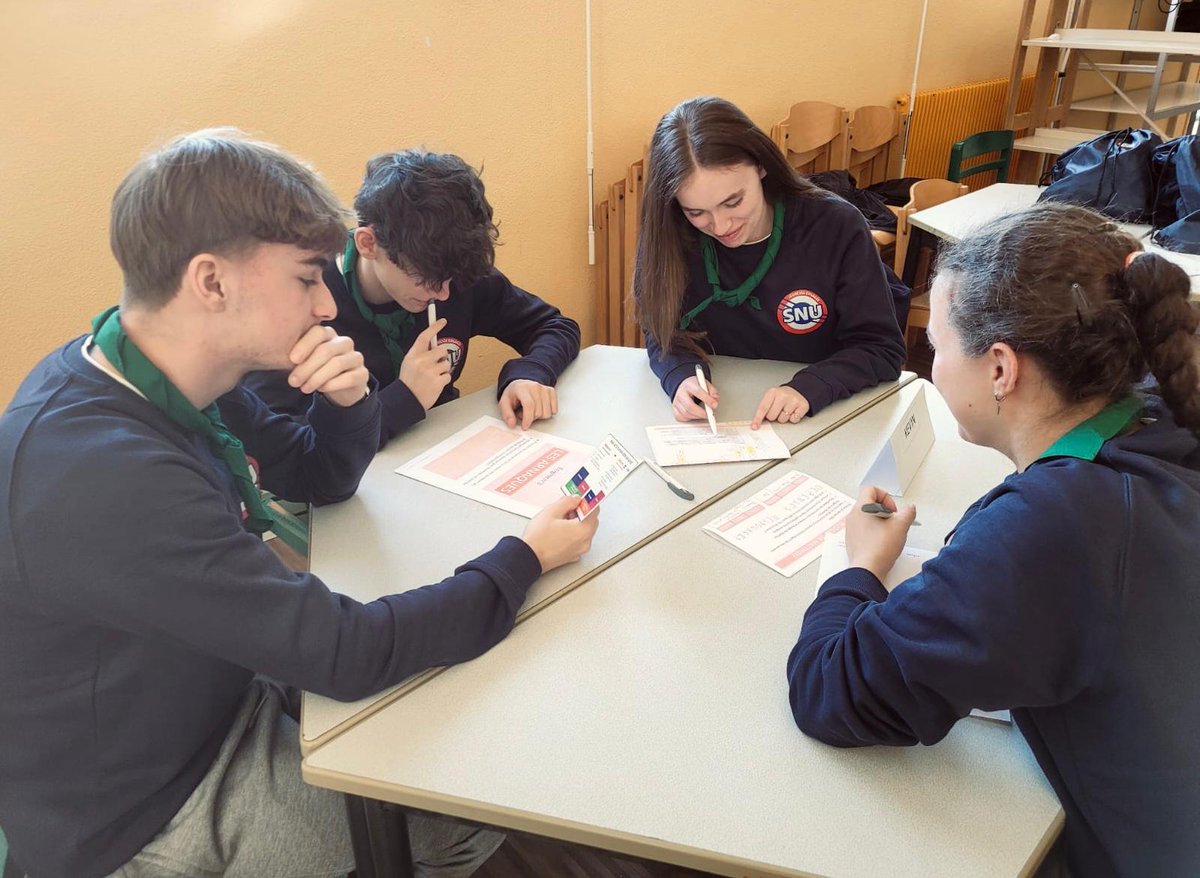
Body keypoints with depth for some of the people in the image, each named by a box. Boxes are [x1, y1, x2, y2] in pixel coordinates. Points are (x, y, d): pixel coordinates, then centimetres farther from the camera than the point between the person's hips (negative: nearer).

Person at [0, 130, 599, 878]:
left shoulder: (163, 380, -7)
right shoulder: (102, 477, -36)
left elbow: (324, 478, 7)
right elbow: (351, 654, -32)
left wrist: (350, 398, -16)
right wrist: (525, 559, -20)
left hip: (224, 696, 8)